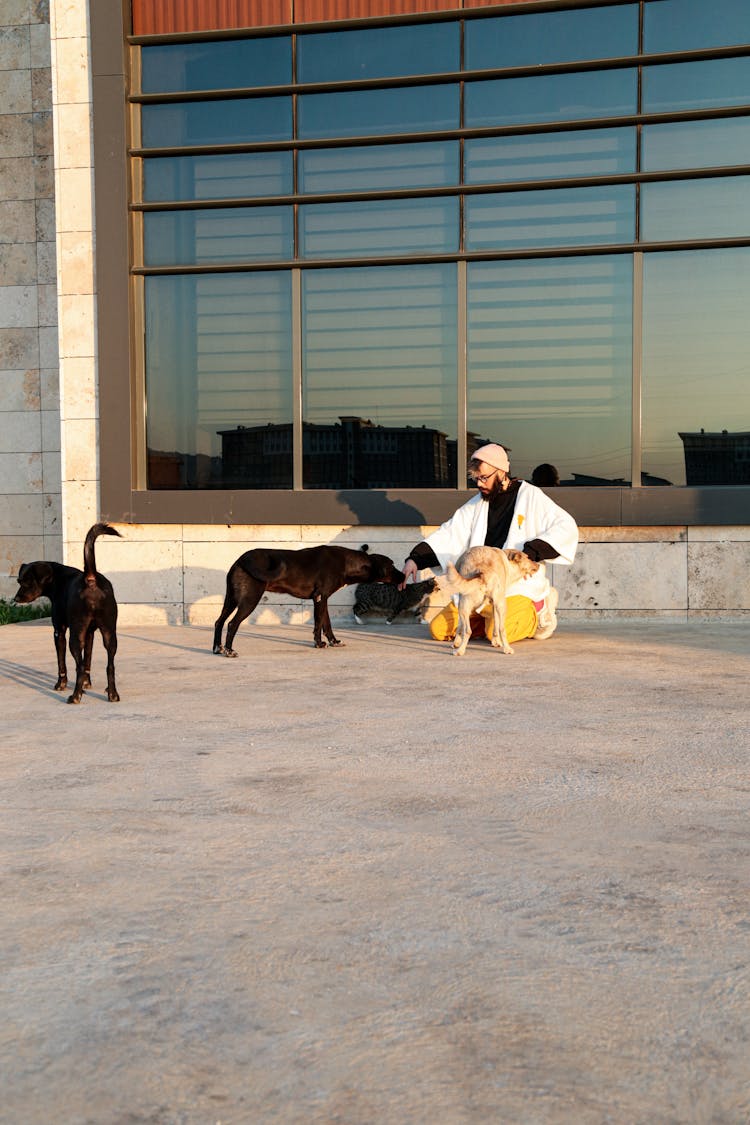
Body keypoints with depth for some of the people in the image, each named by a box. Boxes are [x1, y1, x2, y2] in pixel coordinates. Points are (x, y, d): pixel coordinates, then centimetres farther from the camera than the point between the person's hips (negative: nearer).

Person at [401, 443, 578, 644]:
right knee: (438, 629, -9)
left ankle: (537, 613, 0)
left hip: (519, 585, -5)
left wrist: (531, 552, -22)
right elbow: (449, 535, 12)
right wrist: (416, 558, -3)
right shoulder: (477, 504, 15)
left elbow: (566, 527, -10)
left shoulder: (530, 496, -1)